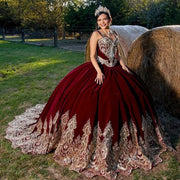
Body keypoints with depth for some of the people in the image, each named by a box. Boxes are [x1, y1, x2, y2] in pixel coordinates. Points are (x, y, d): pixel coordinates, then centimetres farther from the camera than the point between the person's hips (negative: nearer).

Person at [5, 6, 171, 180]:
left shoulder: (114, 34, 13)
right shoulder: (96, 34, -6)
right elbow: (92, 56, -11)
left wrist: (124, 67, 6)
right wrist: (99, 72, -22)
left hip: (115, 71, 7)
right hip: (99, 70, -7)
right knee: (96, 102, -12)